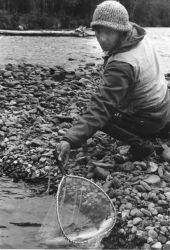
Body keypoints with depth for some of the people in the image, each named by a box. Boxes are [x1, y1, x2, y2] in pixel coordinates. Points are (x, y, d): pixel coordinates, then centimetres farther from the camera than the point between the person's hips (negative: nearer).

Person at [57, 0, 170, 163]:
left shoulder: (121, 66, -35)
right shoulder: (140, 34, -10)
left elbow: (101, 108, -40)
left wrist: (71, 139, -46)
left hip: (148, 118, -8)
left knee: (102, 115, -11)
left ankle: (140, 144, -7)